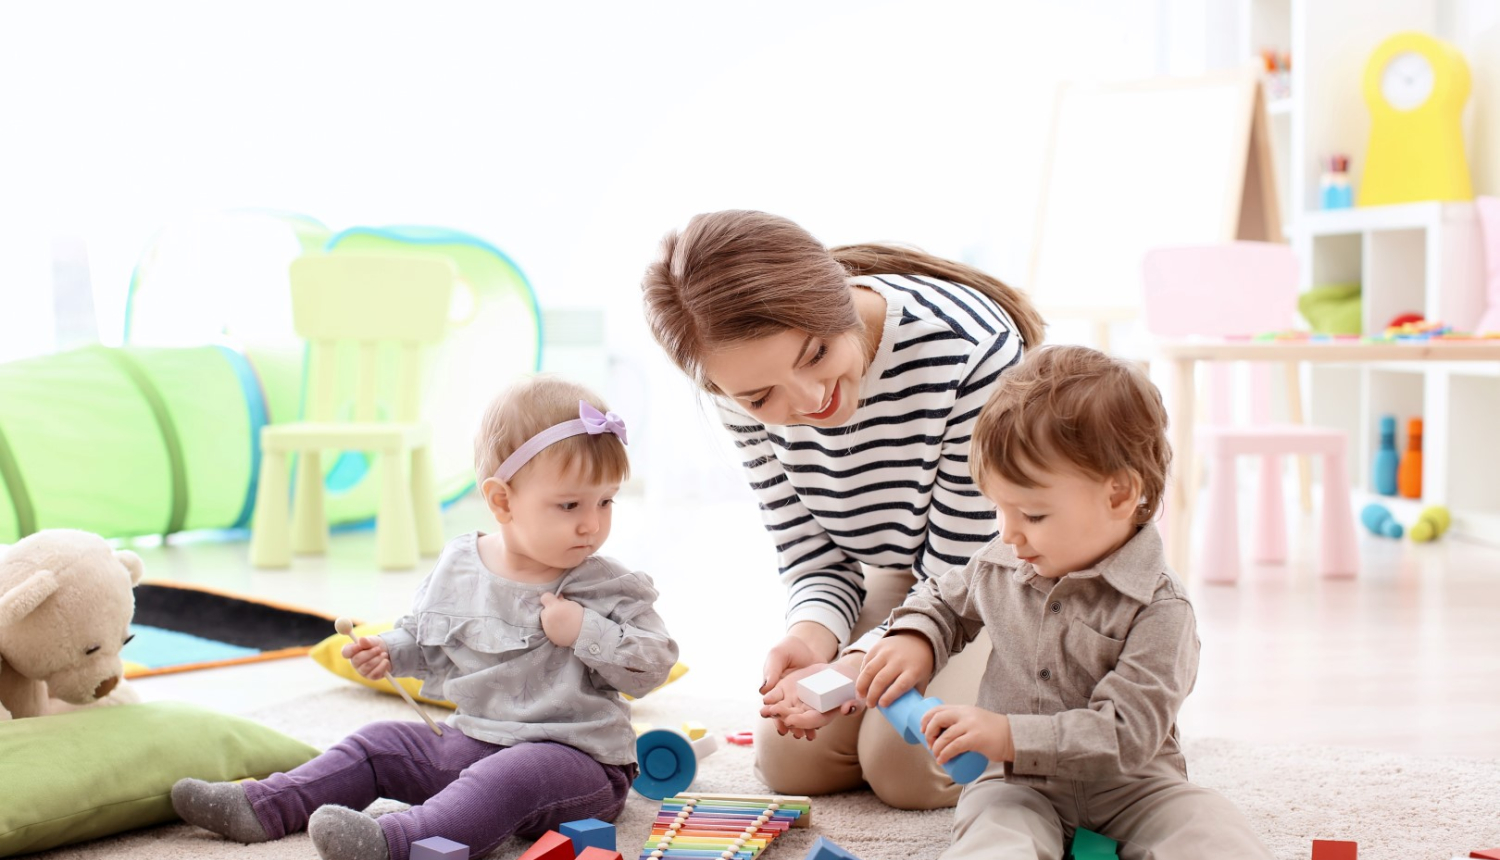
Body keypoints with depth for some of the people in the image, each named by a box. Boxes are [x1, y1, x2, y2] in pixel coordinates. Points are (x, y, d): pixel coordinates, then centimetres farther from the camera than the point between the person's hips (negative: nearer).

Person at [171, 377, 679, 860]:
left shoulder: (609, 590, -10)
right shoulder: (456, 569, 4)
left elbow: (653, 666, -13)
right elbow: (424, 637, 21)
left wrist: (584, 633, -23)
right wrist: (387, 652, 1)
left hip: (574, 758, -6)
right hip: (468, 740, 6)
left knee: (515, 775, -36)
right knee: (379, 745, 8)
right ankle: (261, 808, 7)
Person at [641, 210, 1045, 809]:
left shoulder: (971, 349, -36)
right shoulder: (750, 388, -19)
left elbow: (963, 577, -26)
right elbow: (813, 558, -9)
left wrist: (857, 670, -40)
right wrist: (810, 636, -31)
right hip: (899, 579, 5)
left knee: (908, 764, -20)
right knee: (790, 760, -6)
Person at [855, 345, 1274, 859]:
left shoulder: (1158, 608, -16)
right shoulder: (1000, 564, 2)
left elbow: (1126, 733, -21)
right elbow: (945, 602, 25)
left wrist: (1011, 736, -28)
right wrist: (915, 639, 2)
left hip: (1127, 784, -2)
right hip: (1018, 782, 2)